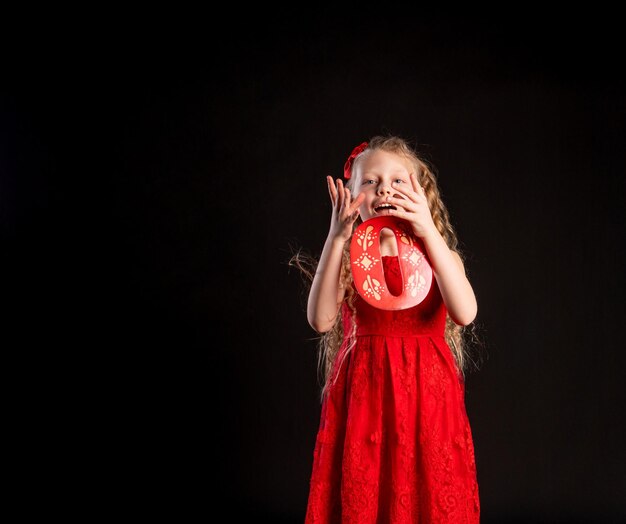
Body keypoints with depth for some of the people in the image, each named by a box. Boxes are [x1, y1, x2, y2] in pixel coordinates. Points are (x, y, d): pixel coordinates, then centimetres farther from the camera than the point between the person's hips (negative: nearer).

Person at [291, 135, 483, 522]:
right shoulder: (346, 258, 3)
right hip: (363, 396, 0)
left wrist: (428, 232, -21)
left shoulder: (439, 255, 4)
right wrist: (337, 237, -19)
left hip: (426, 394, 1)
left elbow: (465, 313, -16)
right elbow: (321, 320, -15)